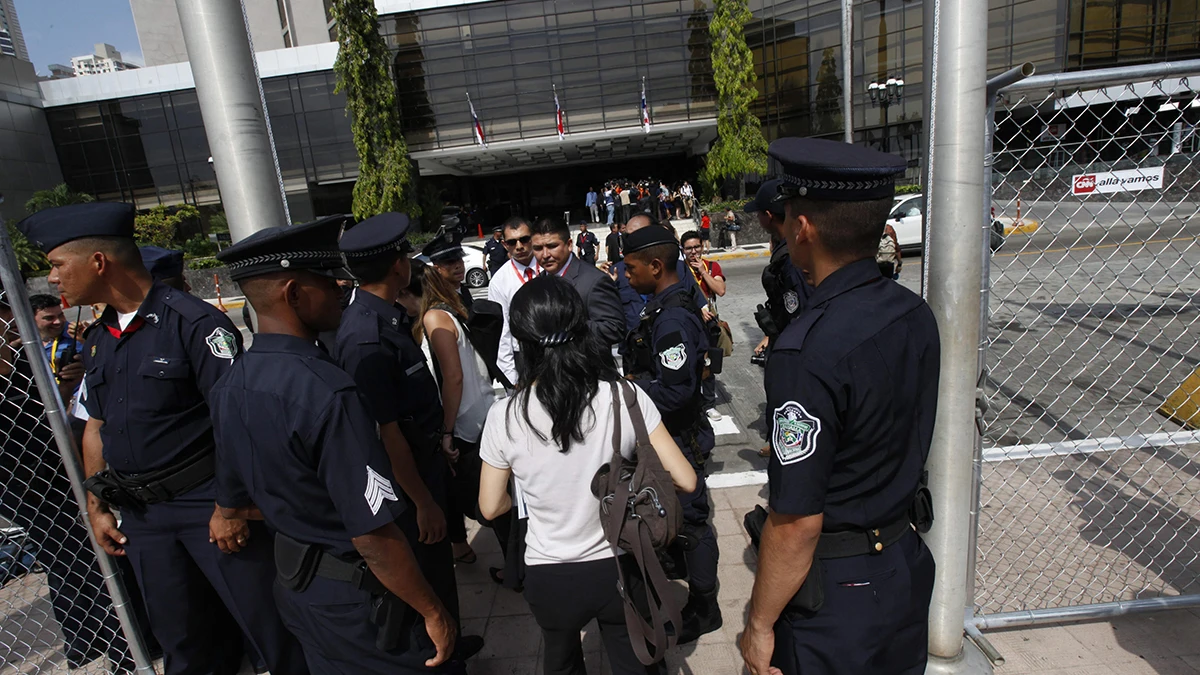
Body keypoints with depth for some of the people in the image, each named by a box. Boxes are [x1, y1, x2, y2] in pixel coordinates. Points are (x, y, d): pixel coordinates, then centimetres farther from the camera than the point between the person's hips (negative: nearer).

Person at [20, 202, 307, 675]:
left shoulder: (193, 324, -15)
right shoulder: (97, 340, 9)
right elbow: (96, 426, 18)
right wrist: (96, 507, 14)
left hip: (210, 503, -7)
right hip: (140, 513, 8)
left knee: (271, 631, 2)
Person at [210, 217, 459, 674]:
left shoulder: (230, 388, -3)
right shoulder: (327, 392, -31)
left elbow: (233, 506, 8)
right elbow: (373, 535, -29)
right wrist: (433, 612, -17)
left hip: (293, 582, 8)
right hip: (355, 600, -8)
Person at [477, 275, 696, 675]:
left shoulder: (504, 416, -18)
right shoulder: (625, 397, -19)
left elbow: (491, 507, -4)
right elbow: (684, 480, -13)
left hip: (549, 579, 1)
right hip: (621, 568, 0)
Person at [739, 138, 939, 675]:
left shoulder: (809, 352, -31)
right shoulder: (915, 314, -5)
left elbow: (796, 523, -26)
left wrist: (760, 625, -12)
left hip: (834, 593, -7)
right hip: (907, 565, 8)